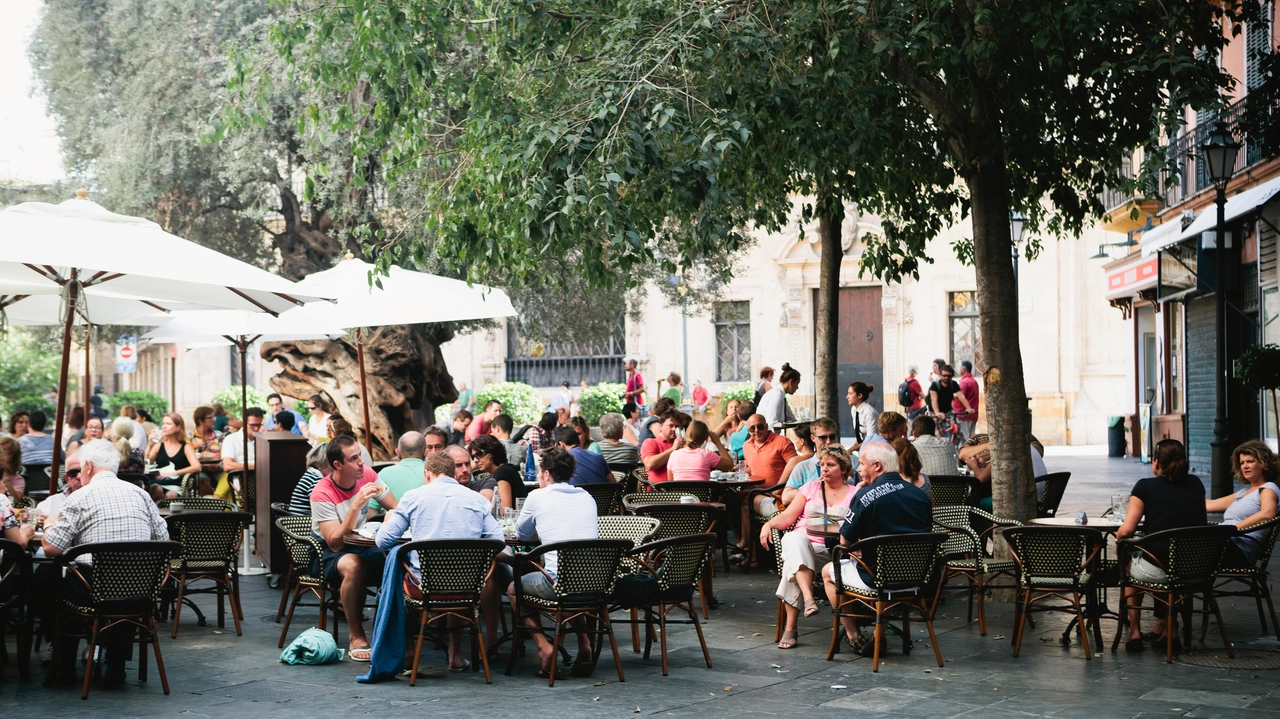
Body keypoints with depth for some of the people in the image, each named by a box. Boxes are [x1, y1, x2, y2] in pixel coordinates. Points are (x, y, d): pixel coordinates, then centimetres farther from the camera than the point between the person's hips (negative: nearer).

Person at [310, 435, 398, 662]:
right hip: (329, 555, -5)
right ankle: (356, 637, -27)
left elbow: (397, 509, 1)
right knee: (353, 564, -39)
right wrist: (355, 506, -35)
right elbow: (335, 543, -27)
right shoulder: (322, 494, -20)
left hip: (363, 546, 5)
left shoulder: (368, 477, -4)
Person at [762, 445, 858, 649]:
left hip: (833, 551, -2)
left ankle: (790, 627, -32)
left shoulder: (854, 494, 15)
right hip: (803, 542, 2)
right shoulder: (810, 488, 22)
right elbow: (787, 517, 13)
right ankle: (808, 599, -46)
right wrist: (768, 525, -4)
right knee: (794, 539, -37)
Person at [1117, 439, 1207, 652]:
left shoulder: (1145, 486, -4)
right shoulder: (1196, 484, 9)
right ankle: (1164, 626, 33)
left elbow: (1126, 530, -9)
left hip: (1157, 570, -4)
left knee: (1127, 560, 30)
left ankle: (1135, 632, 28)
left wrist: (1118, 537, 13)